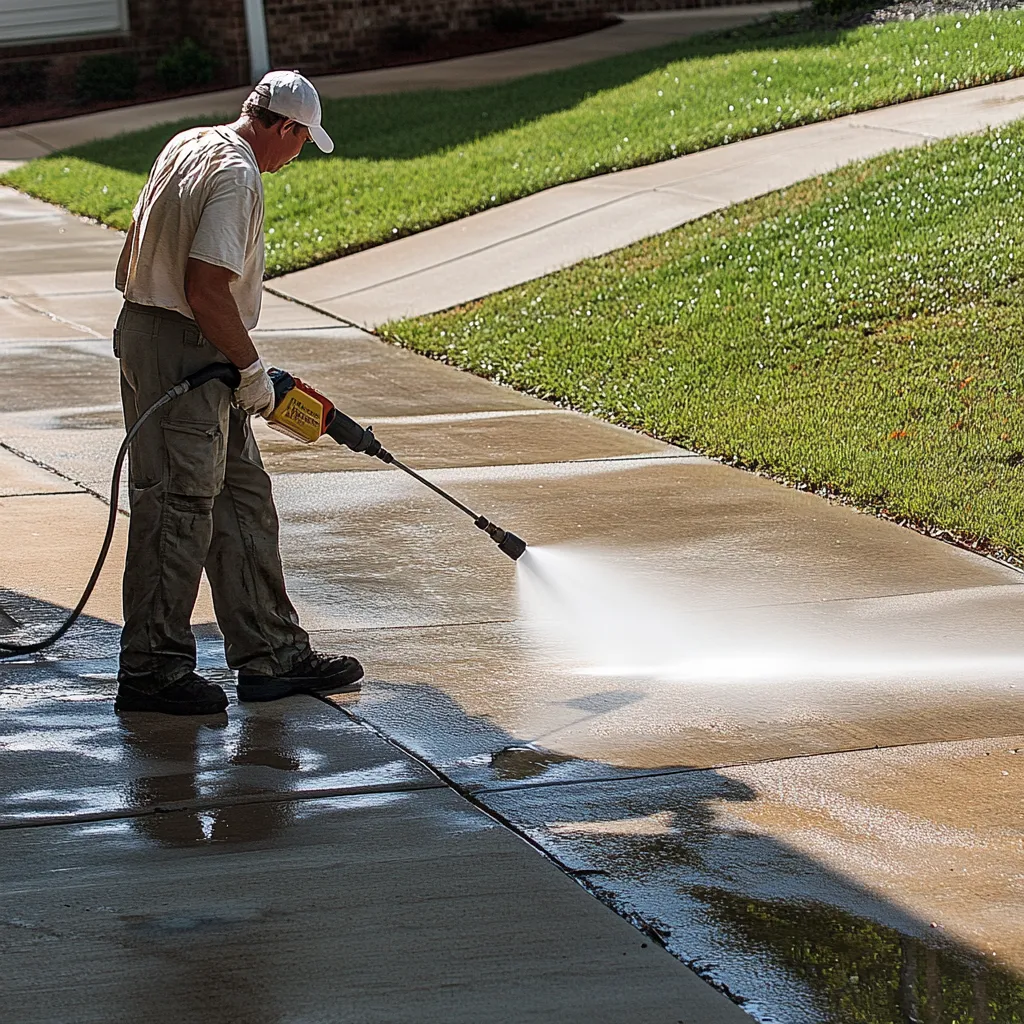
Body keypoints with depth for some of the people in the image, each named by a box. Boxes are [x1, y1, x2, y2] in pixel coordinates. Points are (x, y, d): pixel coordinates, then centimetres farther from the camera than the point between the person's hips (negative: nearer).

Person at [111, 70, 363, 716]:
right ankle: (152, 672, 1)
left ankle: (273, 655, 17)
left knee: (243, 498, 13)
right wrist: (253, 369, -14)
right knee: (178, 509, -5)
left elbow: (137, 257, 20)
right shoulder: (235, 177, -18)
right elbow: (206, 290, -25)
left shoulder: (189, 146, 13)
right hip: (183, 352, -11)